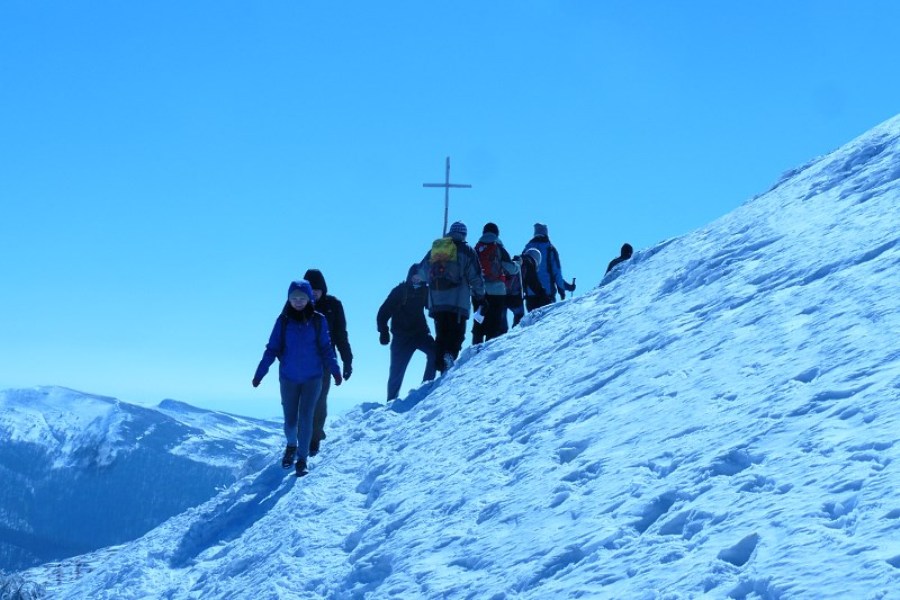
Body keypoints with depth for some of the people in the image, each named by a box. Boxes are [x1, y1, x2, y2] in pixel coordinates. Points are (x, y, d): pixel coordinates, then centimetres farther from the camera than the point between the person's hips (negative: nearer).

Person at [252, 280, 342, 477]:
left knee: (306, 418, -4)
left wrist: (335, 370, -5)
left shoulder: (318, 320, -3)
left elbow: (326, 348, 4)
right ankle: (291, 445, 36)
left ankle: (302, 458, 11)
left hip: (312, 378, -1)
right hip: (289, 378, 1)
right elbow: (272, 349, 1)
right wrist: (259, 373, -3)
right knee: (290, 420, 5)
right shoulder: (283, 321, -3)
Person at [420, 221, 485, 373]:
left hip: (435, 302, 4)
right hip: (458, 302, -4)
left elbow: (421, 272, 18)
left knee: (441, 336, 11)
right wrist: (480, 297, 8)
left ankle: (439, 364, 2)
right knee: (456, 336, -5)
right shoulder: (466, 250, 3)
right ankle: (450, 356, -29)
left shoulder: (434, 249, 16)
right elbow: (476, 277, -2)